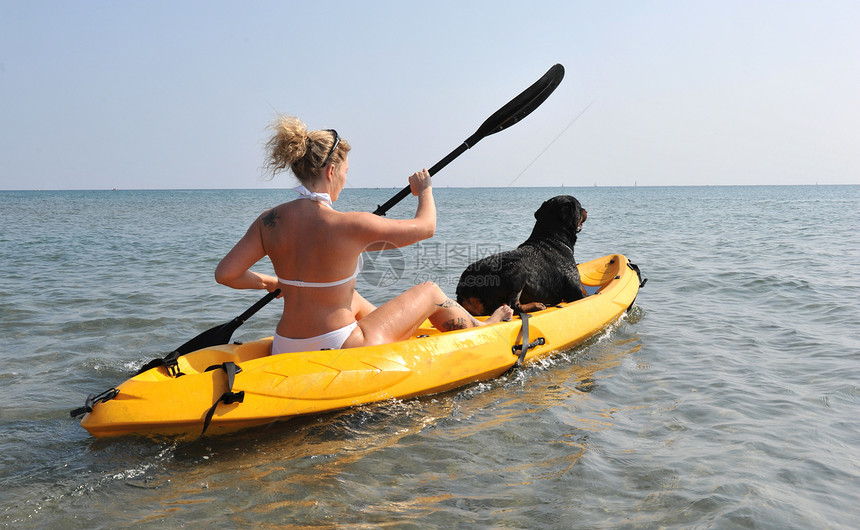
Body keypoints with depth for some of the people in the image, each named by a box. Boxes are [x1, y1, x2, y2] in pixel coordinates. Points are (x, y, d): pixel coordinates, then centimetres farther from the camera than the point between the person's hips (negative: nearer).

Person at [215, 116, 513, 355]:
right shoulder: (350, 226, -21)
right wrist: (425, 190, 13)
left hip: (286, 356, 6)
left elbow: (224, 273, -4)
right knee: (430, 291, 14)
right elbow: (426, 226, -8)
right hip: (340, 357, -6)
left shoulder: (270, 221, -6)